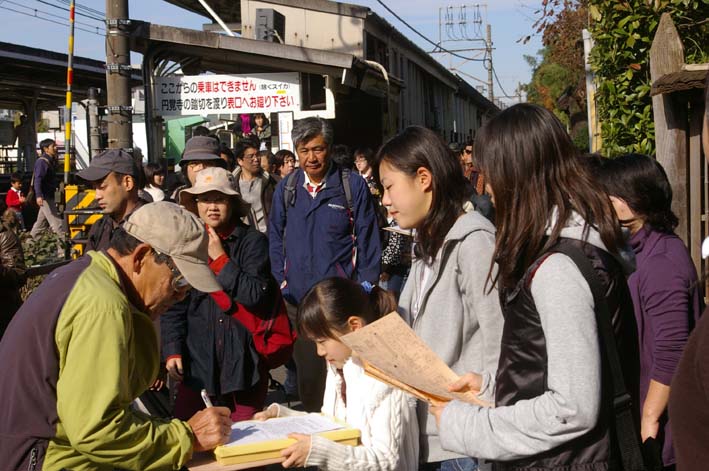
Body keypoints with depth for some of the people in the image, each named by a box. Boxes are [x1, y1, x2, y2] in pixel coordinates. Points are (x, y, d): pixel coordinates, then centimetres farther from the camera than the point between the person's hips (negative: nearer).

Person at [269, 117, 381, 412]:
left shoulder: (353, 186, -3)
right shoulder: (286, 188, 6)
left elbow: (368, 240, -1)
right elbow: (276, 238, 14)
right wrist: (282, 281, 5)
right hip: (298, 299, 3)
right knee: (307, 372, 12)